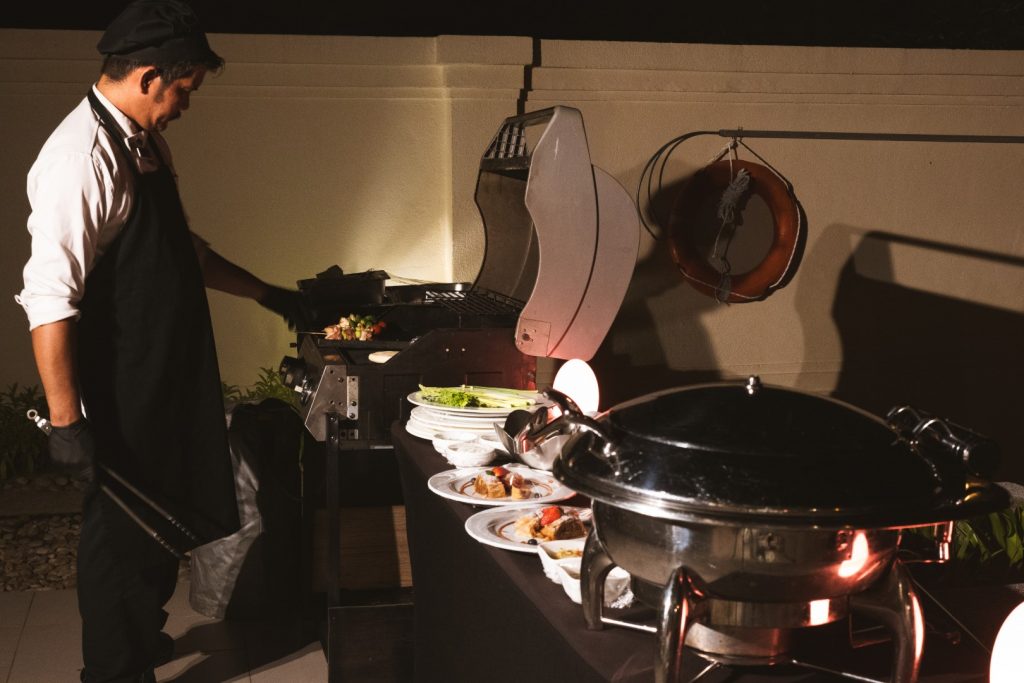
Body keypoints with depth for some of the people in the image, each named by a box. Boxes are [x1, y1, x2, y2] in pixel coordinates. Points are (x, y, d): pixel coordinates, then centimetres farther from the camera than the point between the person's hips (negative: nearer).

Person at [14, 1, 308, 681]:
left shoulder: (148, 141, 10)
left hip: (170, 376, 9)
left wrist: (267, 294, 24)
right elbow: (49, 297, -25)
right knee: (124, 530, 5)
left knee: (164, 521, 21)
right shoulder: (82, 156, -21)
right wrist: (66, 419, -26)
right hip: (121, 393, -9)